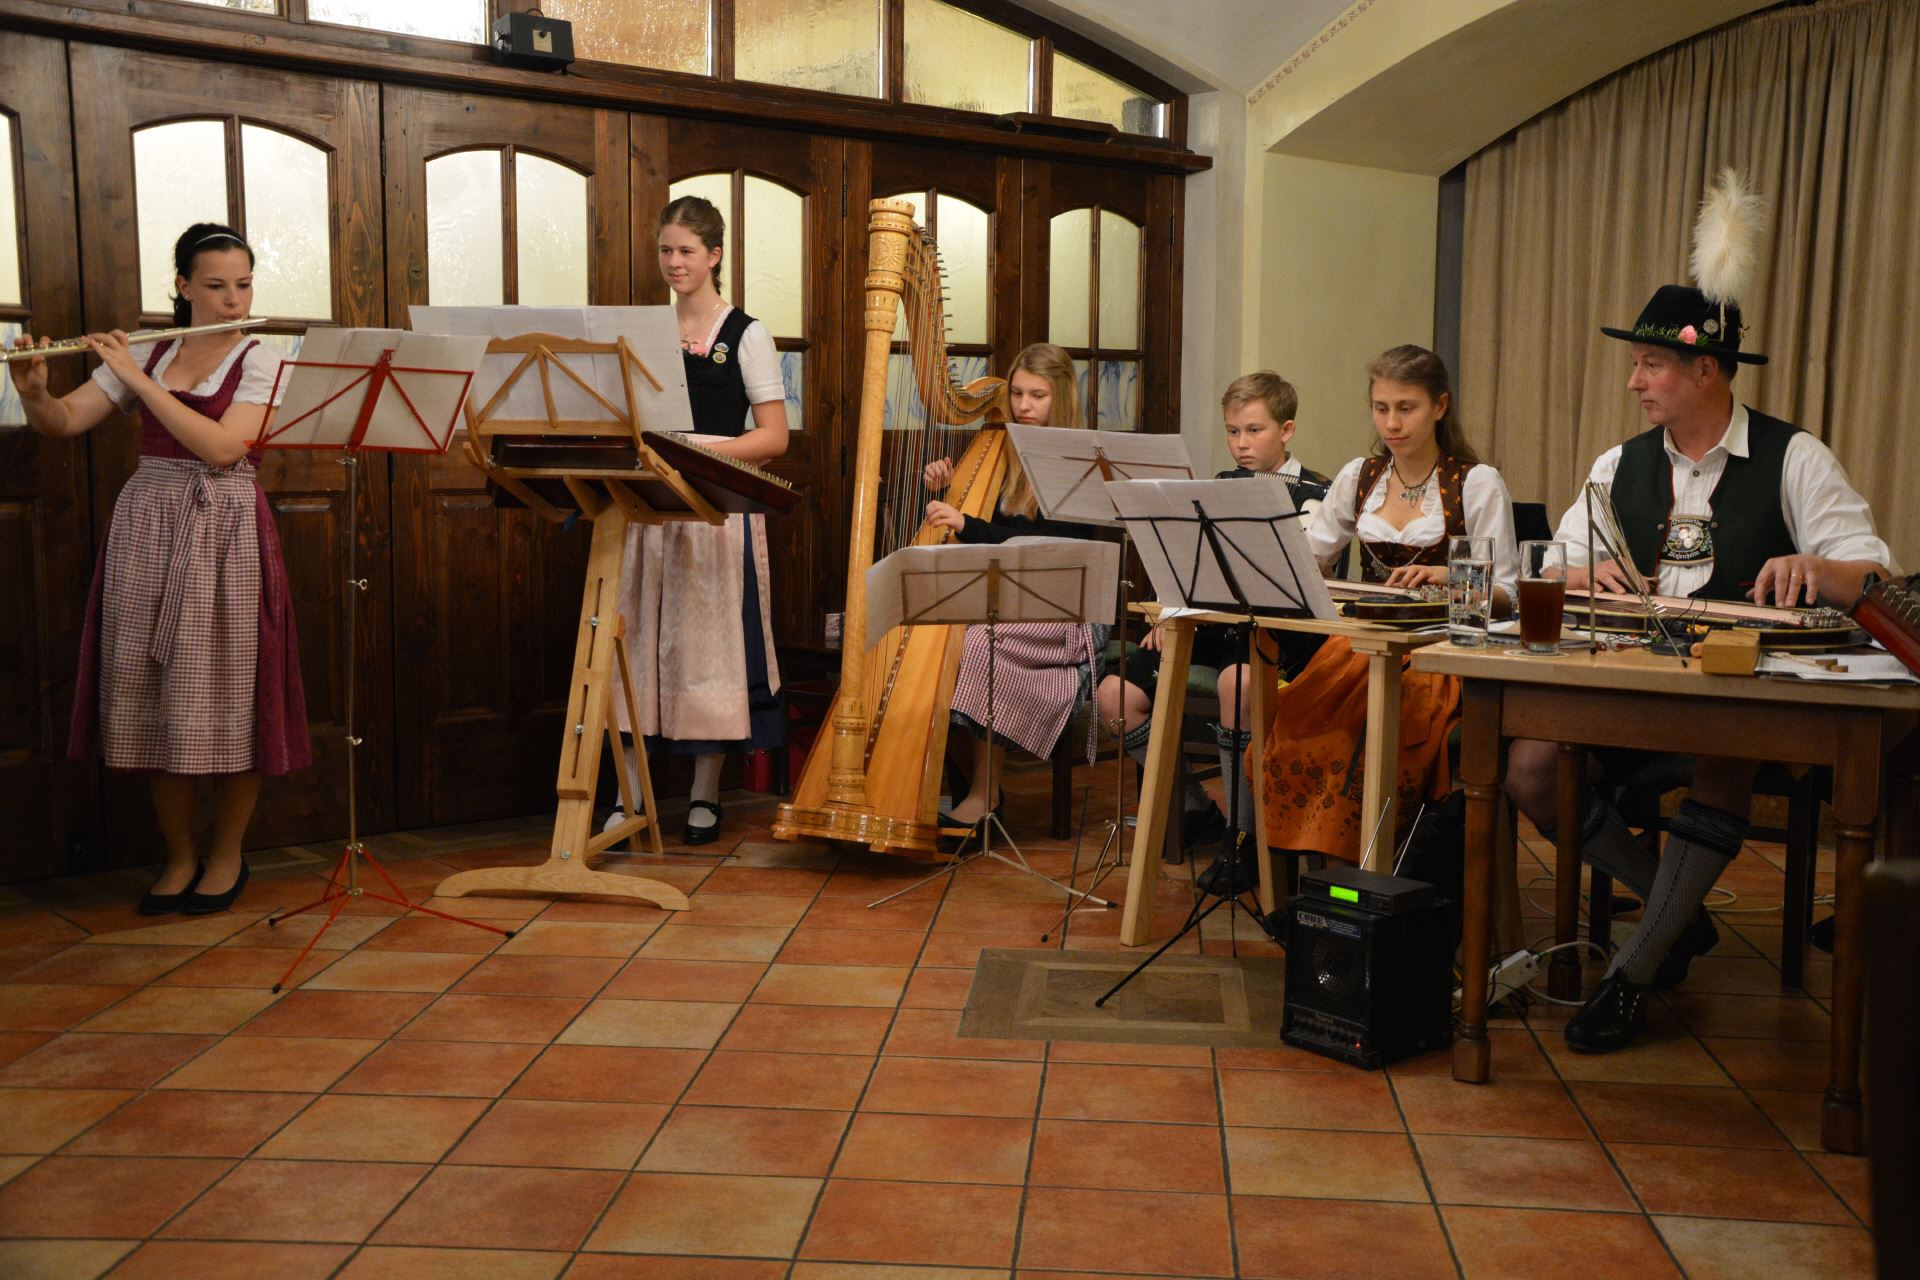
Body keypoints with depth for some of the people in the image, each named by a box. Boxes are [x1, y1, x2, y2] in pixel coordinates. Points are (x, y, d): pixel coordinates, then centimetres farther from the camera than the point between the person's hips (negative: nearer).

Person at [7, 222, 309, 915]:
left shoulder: (261, 362, -2)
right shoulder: (147, 354, 10)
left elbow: (222, 447, -17)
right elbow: (63, 422, 6)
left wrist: (137, 379, -17)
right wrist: (32, 389, -15)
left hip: (223, 533, -4)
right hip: (145, 528, 4)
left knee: (225, 695, -1)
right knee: (149, 694, 4)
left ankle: (226, 856, 16)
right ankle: (180, 856, 18)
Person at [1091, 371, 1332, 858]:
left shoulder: (1311, 493, 1)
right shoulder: (1222, 486, 19)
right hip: (1211, 622, 6)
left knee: (1236, 681, -40)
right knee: (1115, 695, -11)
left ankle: (1244, 831, -23)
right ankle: (1196, 811, 6)